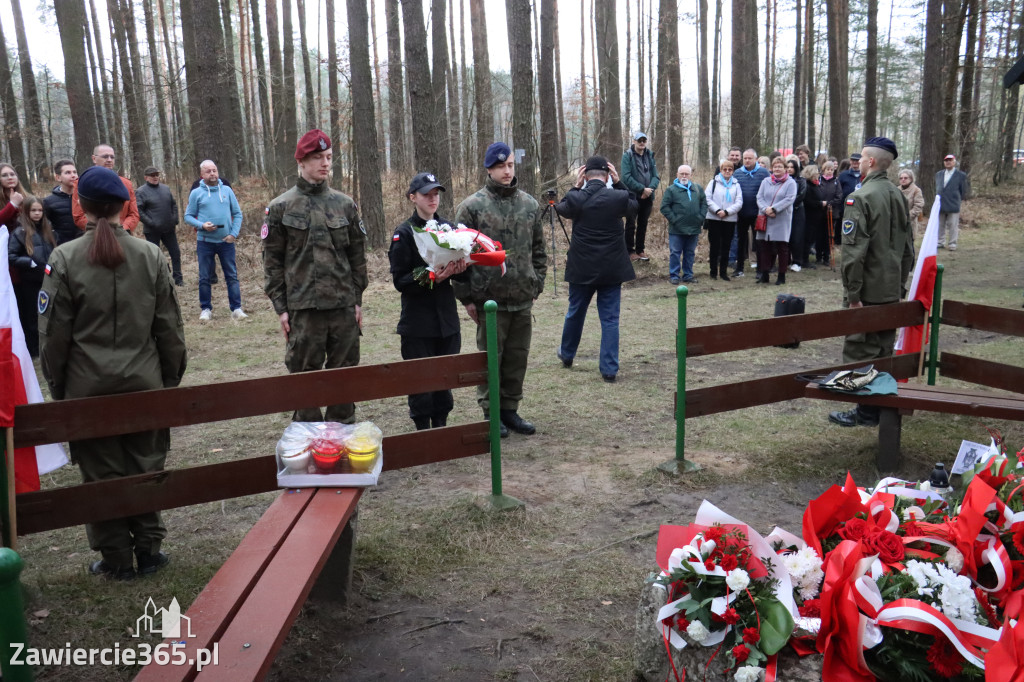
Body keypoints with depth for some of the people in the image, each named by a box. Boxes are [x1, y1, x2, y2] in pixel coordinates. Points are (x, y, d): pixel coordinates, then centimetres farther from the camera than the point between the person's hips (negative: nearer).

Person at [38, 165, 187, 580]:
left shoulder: (65, 259, -9)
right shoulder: (150, 255, -4)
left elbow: (54, 332, -4)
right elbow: (169, 328, 1)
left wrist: (56, 385, 10)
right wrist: (171, 378, 12)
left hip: (88, 388, -1)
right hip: (145, 384, 2)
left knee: (102, 473, 10)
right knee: (145, 466, 13)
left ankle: (116, 559, 20)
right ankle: (148, 550, 22)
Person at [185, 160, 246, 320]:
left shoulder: (227, 190, 5)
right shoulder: (196, 193, 1)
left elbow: (237, 214, 7)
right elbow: (188, 216, 4)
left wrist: (234, 233, -5)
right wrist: (202, 225, -15)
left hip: (226, 241, 1)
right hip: (205, 242, -1)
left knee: (232, 276, 2)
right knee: (204, 277, 6)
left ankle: (236, 308, 7)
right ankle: (206, 309, 16)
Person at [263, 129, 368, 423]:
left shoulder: (345, 204, 8)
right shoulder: (281, 207, 2)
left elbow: (357, 256, 10)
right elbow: (272, 261, 2)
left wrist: (357, 300, 6)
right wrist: (281, 307, -3)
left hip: (344, 306, 2)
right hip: (303, 308, -2)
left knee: (344, 372, 10)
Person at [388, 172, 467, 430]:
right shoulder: (404, 233, -6)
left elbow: (459, 266, 17)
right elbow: (400, 280, -10)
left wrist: (459, 269, -7)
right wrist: (431, 278, -24)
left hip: (447, 317, 5)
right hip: (418, 321, -5)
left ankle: (441, 425, 24)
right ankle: (423, 429, 12)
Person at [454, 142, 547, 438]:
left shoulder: (530, 204, 9)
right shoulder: (472, 206, -4)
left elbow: (538, 249, 16)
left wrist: (537, 284, 10)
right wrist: (466, 296, -6)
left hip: (523, 298, 4)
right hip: (490, 298, -4)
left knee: (518, 357, 11)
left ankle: (510, 409, 25)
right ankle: (491, 413, 18)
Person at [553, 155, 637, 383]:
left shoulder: (576, 198, -11)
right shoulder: (618, 197, -10)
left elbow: (561, 208, 11)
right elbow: (633, 204, 13)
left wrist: (576, 186, 9)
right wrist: (619, 182, 7)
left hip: (582, 267, 1)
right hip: (611, 267, 0)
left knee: (575, 312, 19)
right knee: (610, 318, 5)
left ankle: (567, 355, 39)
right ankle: (609, 369, 4)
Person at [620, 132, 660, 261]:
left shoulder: (650, 156, 9)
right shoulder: (627, 156, -6)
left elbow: (656, 176, 5)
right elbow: (626, 177, -16)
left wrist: (650, 189, -15)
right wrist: (642, 189, -19)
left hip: (647, 197, 5)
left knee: (643, 224, 11)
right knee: (631, 225, 3)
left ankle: (640, 250, 21)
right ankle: (630, 251, 11)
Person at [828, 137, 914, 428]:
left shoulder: (860, 197, -17)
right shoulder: (898, 195, 8)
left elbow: (854, 250, -22)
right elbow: (907, 245, 14)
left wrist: (852, 293, -18)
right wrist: (901, 281, 21)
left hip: (868, 290, -8)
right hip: (892, 289, 8)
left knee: (860, 350, 2)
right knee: (884, 350, 16)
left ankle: (865, 411, 7)